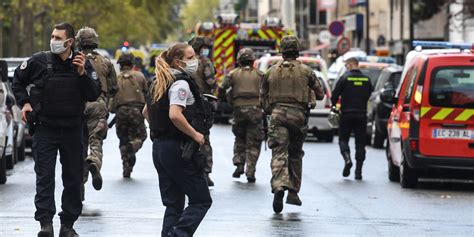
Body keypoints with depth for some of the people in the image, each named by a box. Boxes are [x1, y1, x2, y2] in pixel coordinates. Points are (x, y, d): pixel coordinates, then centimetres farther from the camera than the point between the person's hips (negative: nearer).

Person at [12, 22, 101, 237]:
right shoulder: (39, 61, -3)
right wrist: (24, 102, 2)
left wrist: (82, 73, -17)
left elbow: (94, 95, -5)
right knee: (44, 177, -7)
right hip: (44, 129, -2)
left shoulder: (83, 64, -1)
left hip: (72, 130, 2)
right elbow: (18, 81, 13)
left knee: (73, 178, 7)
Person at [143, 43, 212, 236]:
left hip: (159, 147, 9)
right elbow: (175, 115, -27)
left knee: (173, 203, 11)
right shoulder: (181, 83, -14)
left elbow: (146, 112, 25)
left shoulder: (160, 84, 15)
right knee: (201, 200, -2)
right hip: (180, 149, -9)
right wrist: (196, 135, -18)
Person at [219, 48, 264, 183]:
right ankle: (250, 172, -5)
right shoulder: (259, 74, 7)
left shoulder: (233, 74, 7)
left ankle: (239, 165, 6)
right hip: (255, 109, -1)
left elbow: (222, 89, -4)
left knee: (239, 139, 20)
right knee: (253, 143, 3)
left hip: (239, 109, 1)